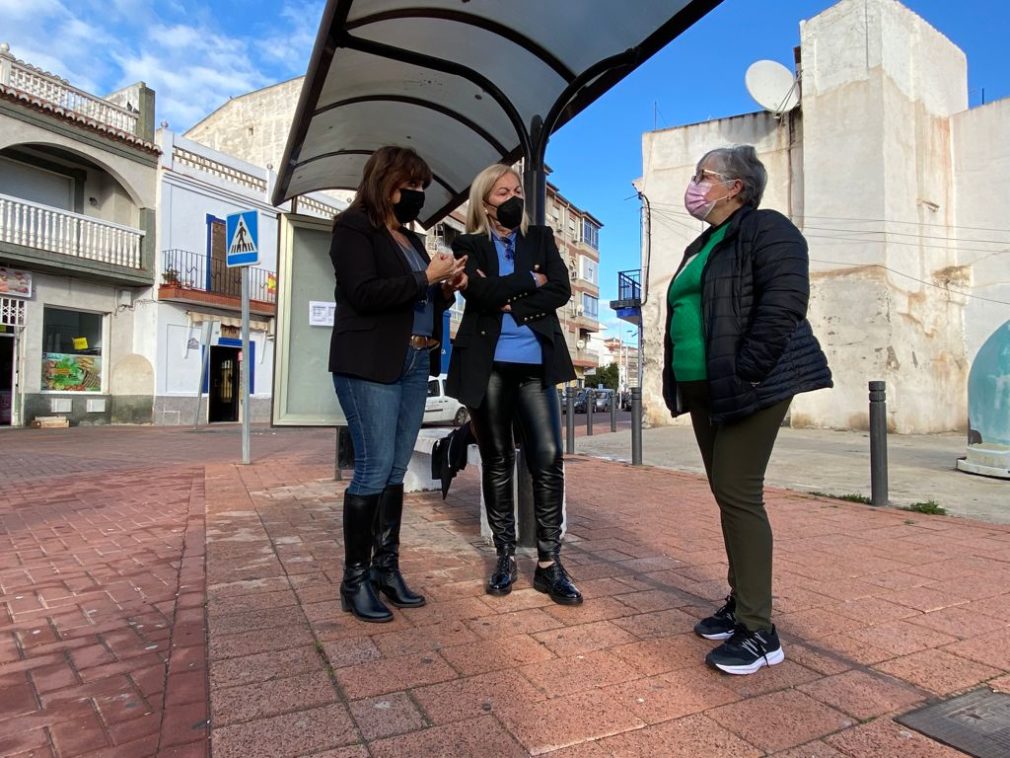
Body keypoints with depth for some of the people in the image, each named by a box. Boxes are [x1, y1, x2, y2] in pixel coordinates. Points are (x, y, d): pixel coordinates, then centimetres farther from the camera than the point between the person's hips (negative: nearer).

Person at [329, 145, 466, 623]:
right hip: (369, 365, -7)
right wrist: (427, 277, -13)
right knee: (374, 470, -8)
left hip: (414, 365, 7)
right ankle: (355, 580, 5)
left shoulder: (410, 239, 21)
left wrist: (445, 289, 4)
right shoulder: (354, 227, -1)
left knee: (396, 471, 7)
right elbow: (364, 293, -16)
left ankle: (386, 568, 16)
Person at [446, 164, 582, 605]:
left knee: (548, 457, -7)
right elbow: (480, 293, -12)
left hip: (535, 364, 1)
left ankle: (548, 562, 4)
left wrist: (510, 304, -9)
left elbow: (561, 290, -1)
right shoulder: (467, 246, 8)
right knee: (496, 462, 7)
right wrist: (530, 280, -2)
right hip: (487, 366, -1)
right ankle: (505, 556, 20)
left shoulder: (541, 238, 14)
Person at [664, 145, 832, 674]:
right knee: (726, 493, 12)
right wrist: (682, 382, 15)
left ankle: (759, 632, 1)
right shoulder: (701, 247, 22)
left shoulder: (765, 229, -5)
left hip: (748, 389, -9)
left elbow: (785, 300, -18)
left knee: (738, 494, -10)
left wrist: (747, 370, -21)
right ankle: (741, 603, 24)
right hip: (704, 390, 9)